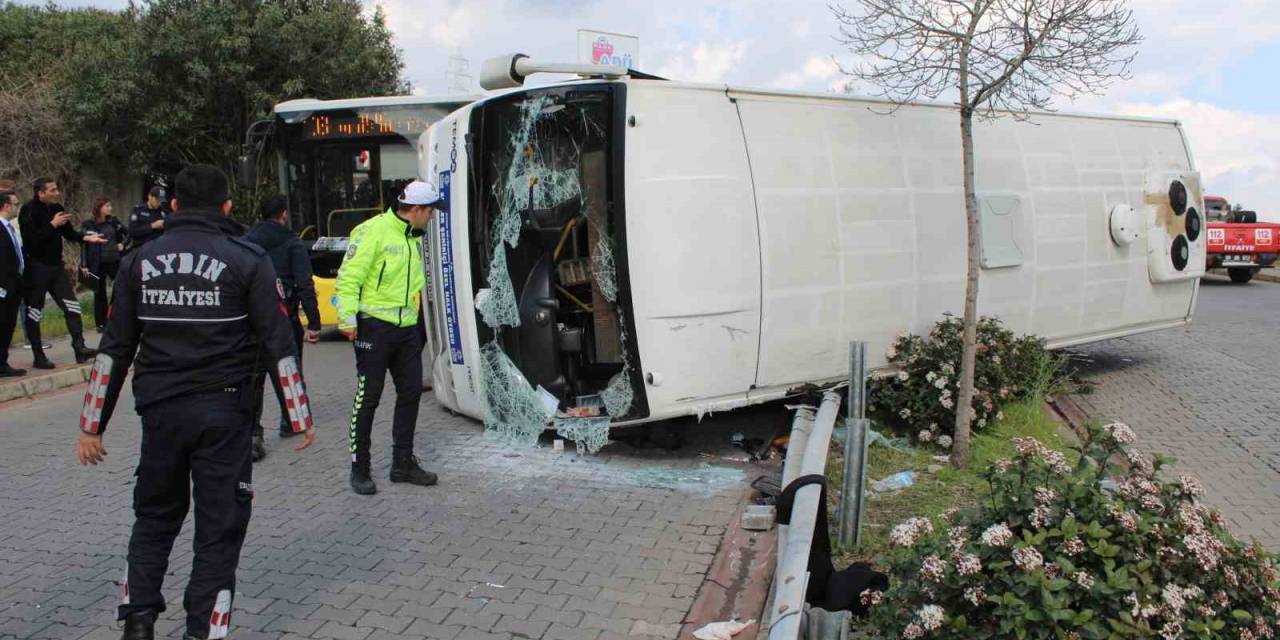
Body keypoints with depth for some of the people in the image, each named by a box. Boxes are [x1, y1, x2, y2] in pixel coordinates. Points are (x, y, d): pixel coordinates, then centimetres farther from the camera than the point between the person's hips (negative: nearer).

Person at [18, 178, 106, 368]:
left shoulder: (57, 208, 7)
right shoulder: (29, 211, -13)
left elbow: (69, 233, 12)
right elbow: (31, 239, -23)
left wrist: (86, 238, -6)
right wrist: (52, 225, -21)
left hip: (56, 265, 6)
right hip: (36, 267, -6)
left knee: (72, 306, 1)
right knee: (34, 312, 3)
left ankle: (79, 348, 3)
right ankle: (38, 357, 10)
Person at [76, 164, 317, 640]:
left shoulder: (139, 261, 5)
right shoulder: (247, 261, -5)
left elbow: (114, 350, 6)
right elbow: (279, 345, -7)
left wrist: (91, 424, 11)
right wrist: (301, 417, -2)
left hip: (159, 412, 3)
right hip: (222, 413, -3)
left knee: (155, 517, 22)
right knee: (219, 528, 7)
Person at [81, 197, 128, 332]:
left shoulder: (113, 221, 6)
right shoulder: (89, 225, -3)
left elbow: (128, 234, 19)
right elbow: (84, 245, -3)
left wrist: (123, 244, 0)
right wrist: (84, 265, -7)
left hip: (115, 261, 2)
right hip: (98, 264, -2)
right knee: (100, 293, 5)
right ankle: (101, 323, 13)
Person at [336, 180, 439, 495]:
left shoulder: (413, 237, 14)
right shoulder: (373, 231, -12)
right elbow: (349, 276, -15)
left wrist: (418, 321, 23)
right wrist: (348, 318, -20)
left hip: (407, 328, 8)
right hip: (375, 327, -8)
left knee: (410, 393, 10)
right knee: (368, 398, 0)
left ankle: (403, 463, 22)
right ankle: (359, 470, 11)